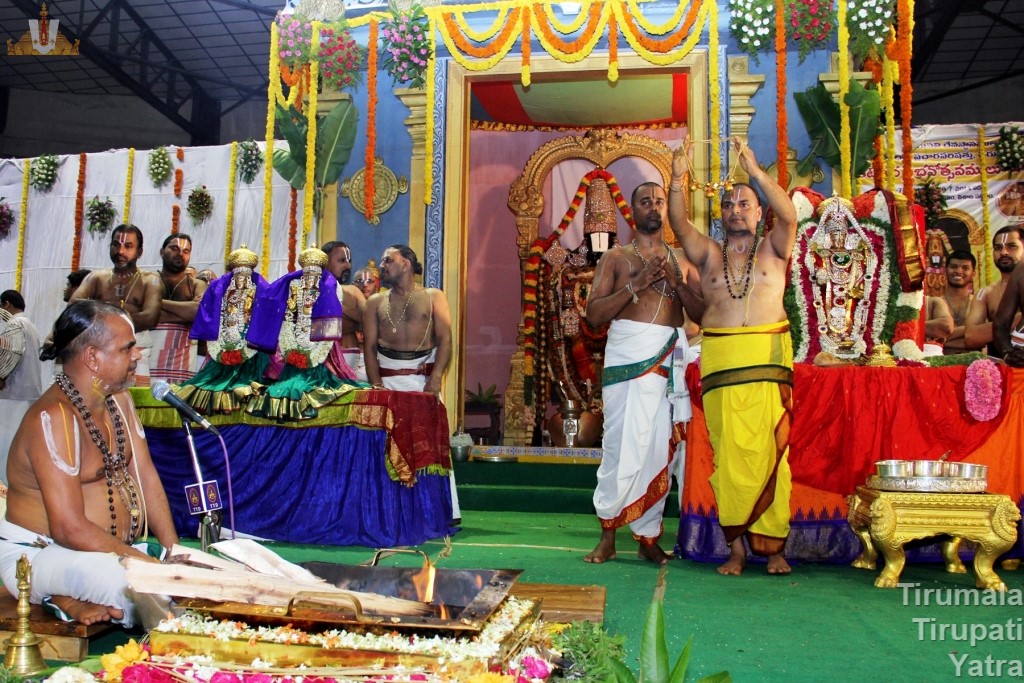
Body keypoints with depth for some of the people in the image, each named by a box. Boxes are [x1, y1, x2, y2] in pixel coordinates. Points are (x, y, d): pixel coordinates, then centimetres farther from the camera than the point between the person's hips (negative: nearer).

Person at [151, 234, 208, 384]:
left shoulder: (197, 285, 14)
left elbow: (201, 310, -8)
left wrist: (160, 302, -3)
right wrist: (187, 313, -5)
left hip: (184, 357, 0)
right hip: (151, 353, 0)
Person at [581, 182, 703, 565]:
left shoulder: (681, 260, 18)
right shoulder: (616, 258, 10)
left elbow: (703, 314, 9)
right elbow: (594, 314, -3)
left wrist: (677, 283, -6)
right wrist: (637, 284, -10)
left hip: (671, 357, 3)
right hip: (627, 357, -3)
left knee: (662, 448, 2)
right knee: (622, 448, -5)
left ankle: (648, 537, 12)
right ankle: (608, 536, 8)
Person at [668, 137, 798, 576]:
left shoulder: (773, 249, 13)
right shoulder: (709, 254, 16)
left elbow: (789, 215, -6)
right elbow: (679, 223, 0)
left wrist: (753, 169, -14)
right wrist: (677, 178, -15)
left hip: (768, 356, -1)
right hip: (720, 357, 1)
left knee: (771, 448, -4)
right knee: (728, 450, -1)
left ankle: (773, 545, 3)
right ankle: (736, 546, 6)